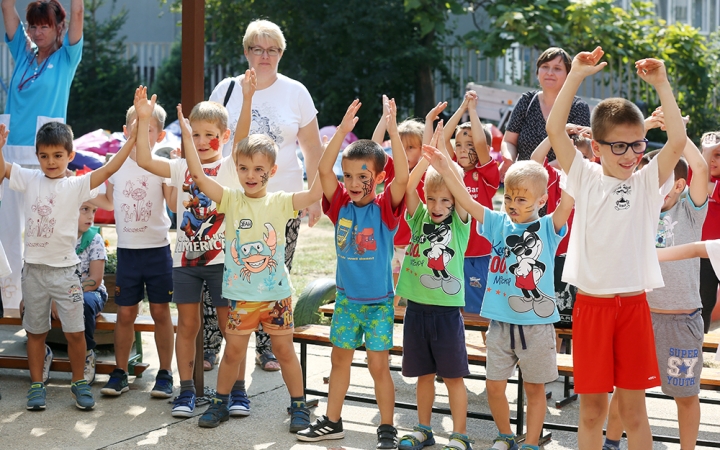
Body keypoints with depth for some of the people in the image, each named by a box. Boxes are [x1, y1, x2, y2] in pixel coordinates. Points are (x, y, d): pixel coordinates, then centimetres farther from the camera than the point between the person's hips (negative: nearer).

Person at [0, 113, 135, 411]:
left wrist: (132, 139, -21)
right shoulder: (30, 180, 3)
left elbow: (109, 169, -14)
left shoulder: (76, 186, -5)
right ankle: (36, 384, 22)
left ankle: (79, 383, 17)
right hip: (34, 267, 2)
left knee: (75, 331, 0)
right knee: (36, 330, 12)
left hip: (64, 268, -2)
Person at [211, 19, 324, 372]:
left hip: (282, 199, 0)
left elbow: (313, 150, 8)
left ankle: (267, 347, 15)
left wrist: (315, 197, 3)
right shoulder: (226, 89, 6)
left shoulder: (295, 93, 5)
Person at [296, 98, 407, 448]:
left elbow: (403, 176, -27)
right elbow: (323, 170, -13)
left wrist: (392, 129, -32)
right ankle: (332, 422, 26)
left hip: (378, 301, -4)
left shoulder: (385, 207, -11)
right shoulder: (341, 204, -2)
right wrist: (343, 129, -20)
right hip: (347, 297, 4)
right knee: (339, 358, 13)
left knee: (378, 366, 0)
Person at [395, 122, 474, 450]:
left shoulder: (460, 222, -2)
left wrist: (442, 152, -20)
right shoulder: (419, 218, 5)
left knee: (453, 375, 4)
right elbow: (407, 186, -10)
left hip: (447, 309, -3)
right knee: (424, 374, 14)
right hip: (417, 306, 3)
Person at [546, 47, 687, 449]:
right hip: (591, 304, 0)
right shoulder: (585, 178, 2)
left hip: (633, 305, 0)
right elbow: (555, 129, -8)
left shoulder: (647, 183, 2)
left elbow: (678, 141, -13)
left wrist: (662, 85, -15)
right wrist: (577, 76, -13)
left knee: (634, 407, 7)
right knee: (592, 406, 7)